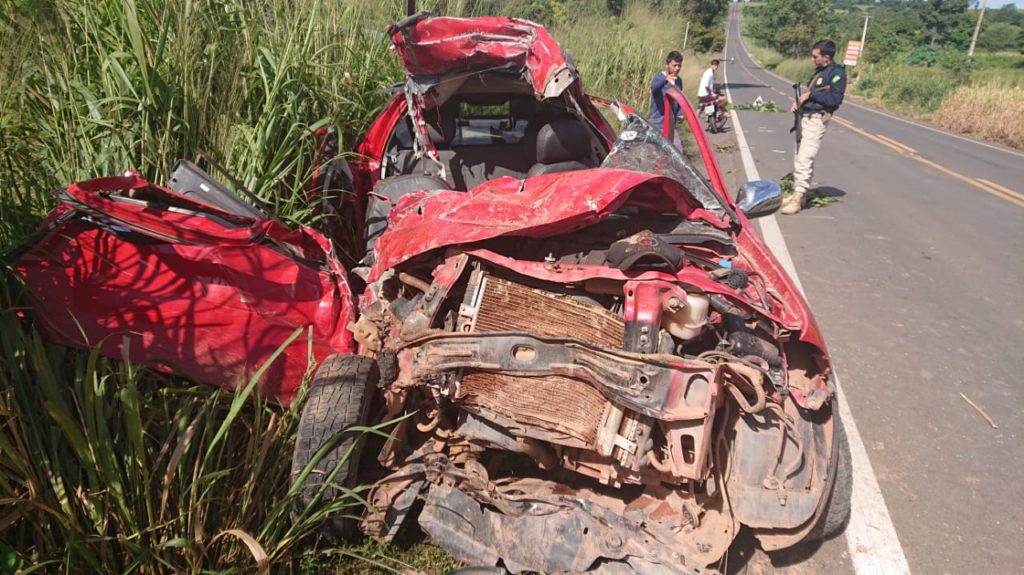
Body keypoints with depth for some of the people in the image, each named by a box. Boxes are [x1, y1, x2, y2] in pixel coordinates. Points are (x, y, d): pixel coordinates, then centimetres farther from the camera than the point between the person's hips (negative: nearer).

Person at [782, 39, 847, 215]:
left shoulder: (837, 73, -9)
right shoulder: (819, 71, 16)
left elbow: (835, 99, -18)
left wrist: (811, 95, -13)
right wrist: (798, 100, 5)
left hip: (817, 120, -9)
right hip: (805, 117, 9)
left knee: (804, 159, -14)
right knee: (799, 159, 14)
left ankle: (798, 200, -13)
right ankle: (798, 193, 24)